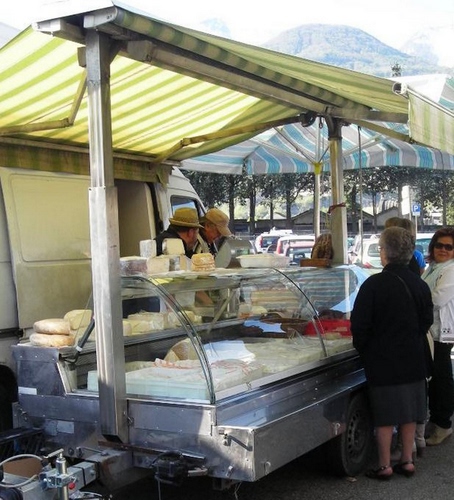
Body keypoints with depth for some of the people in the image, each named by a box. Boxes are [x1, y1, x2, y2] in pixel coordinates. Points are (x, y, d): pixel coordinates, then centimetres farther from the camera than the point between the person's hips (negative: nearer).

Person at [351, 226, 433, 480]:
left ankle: (384, 466, 12)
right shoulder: (420, 285, 0)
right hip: (414, 360, 5)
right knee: (409, 411, 13)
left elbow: (360, 325, -15)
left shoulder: (374, 284, -17)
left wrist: (363, 349, 2)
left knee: (385, 414, 4)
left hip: (383, 361, -5)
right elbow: (428, 320, 11)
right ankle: (407, 461, 22)